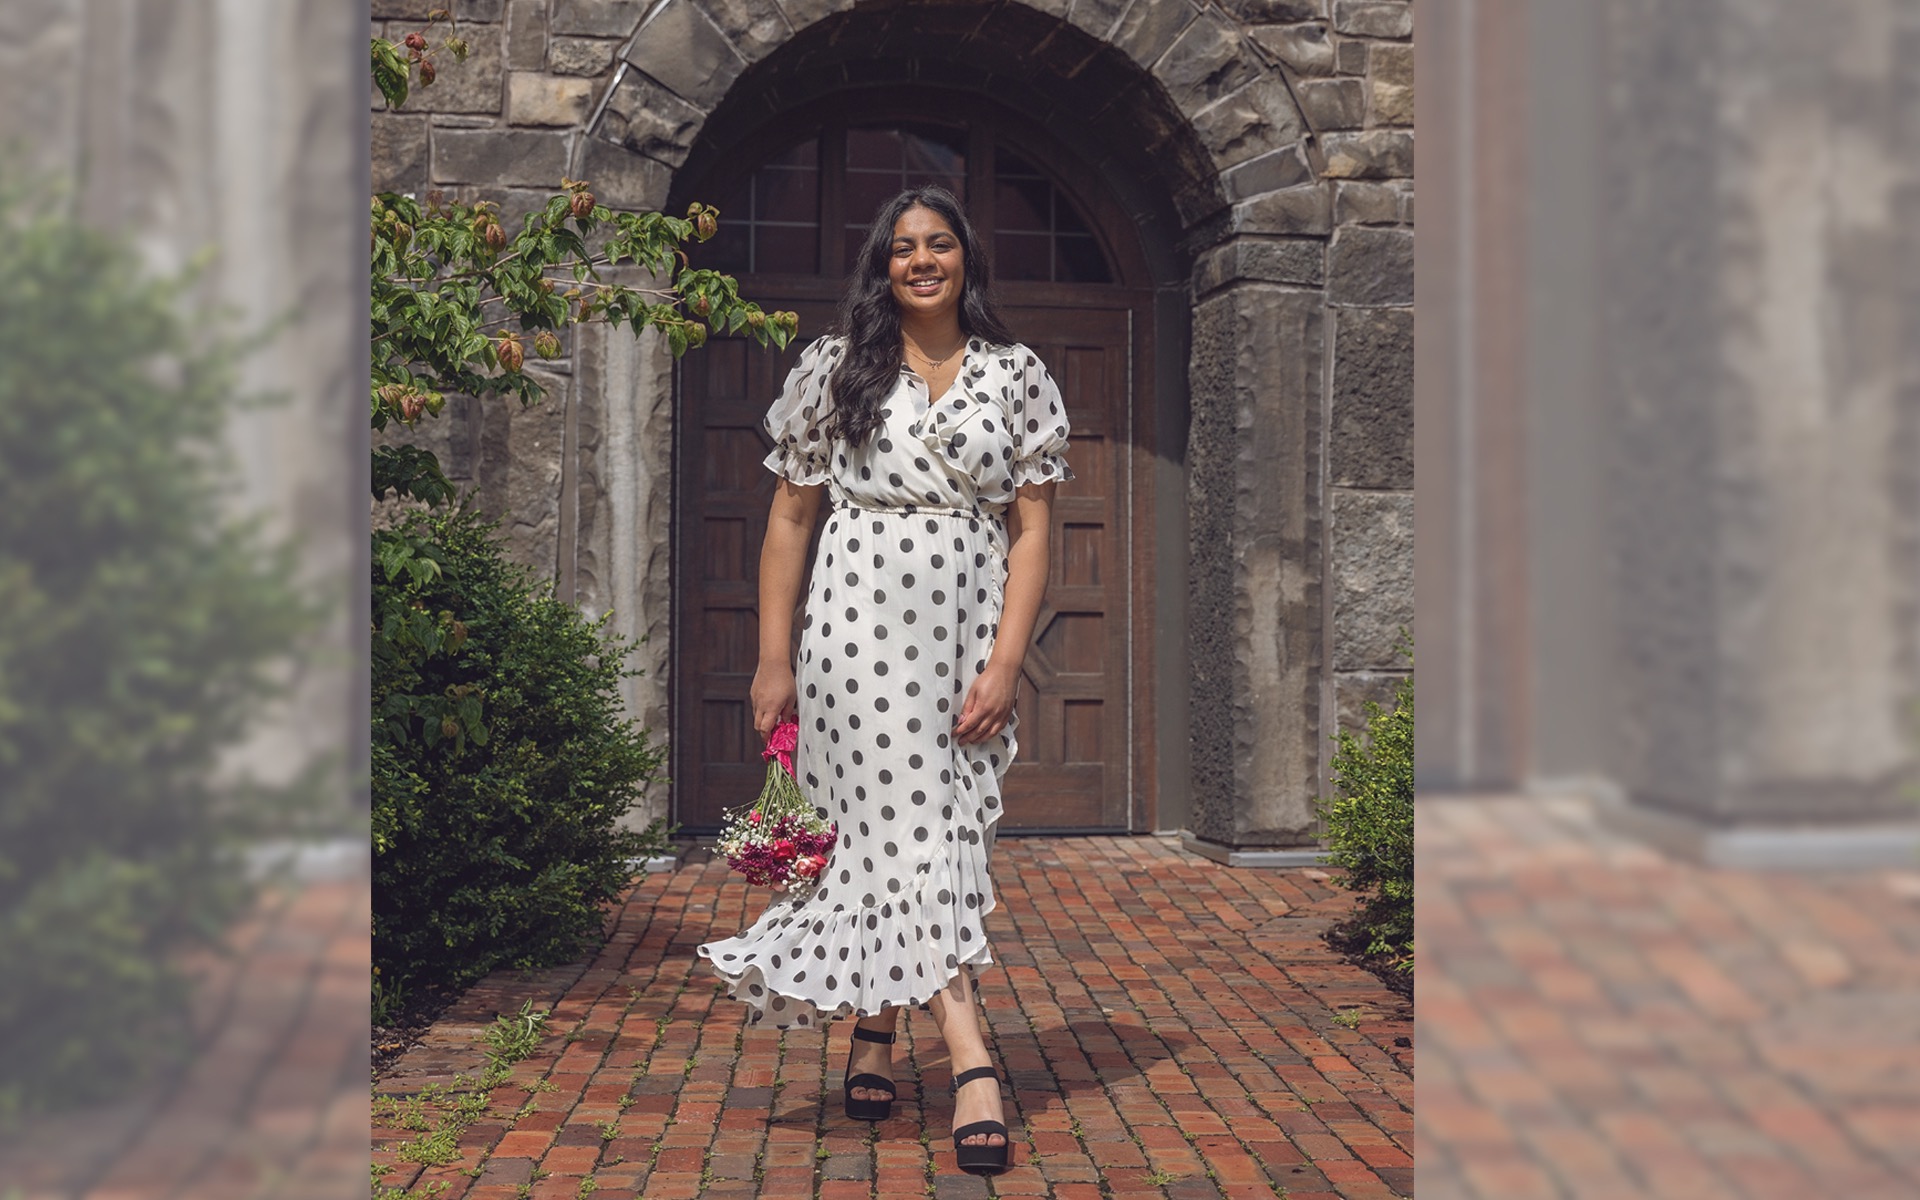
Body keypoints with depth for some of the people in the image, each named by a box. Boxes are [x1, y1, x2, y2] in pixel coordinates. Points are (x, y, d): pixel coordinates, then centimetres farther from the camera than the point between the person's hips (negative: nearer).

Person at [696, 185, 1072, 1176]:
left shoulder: (1016, 375, 7)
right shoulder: (837, 366, 6)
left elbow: (1031, 531, 3)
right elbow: (790, 516, 7)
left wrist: (1005, 665, -7)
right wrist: (774, 659, 2)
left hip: (972, 624, 2)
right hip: (862, 617, -1)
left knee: (928, 828, 5)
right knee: (908, 823, -8)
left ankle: (874, 1030, 22)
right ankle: (970, 1060, -10)